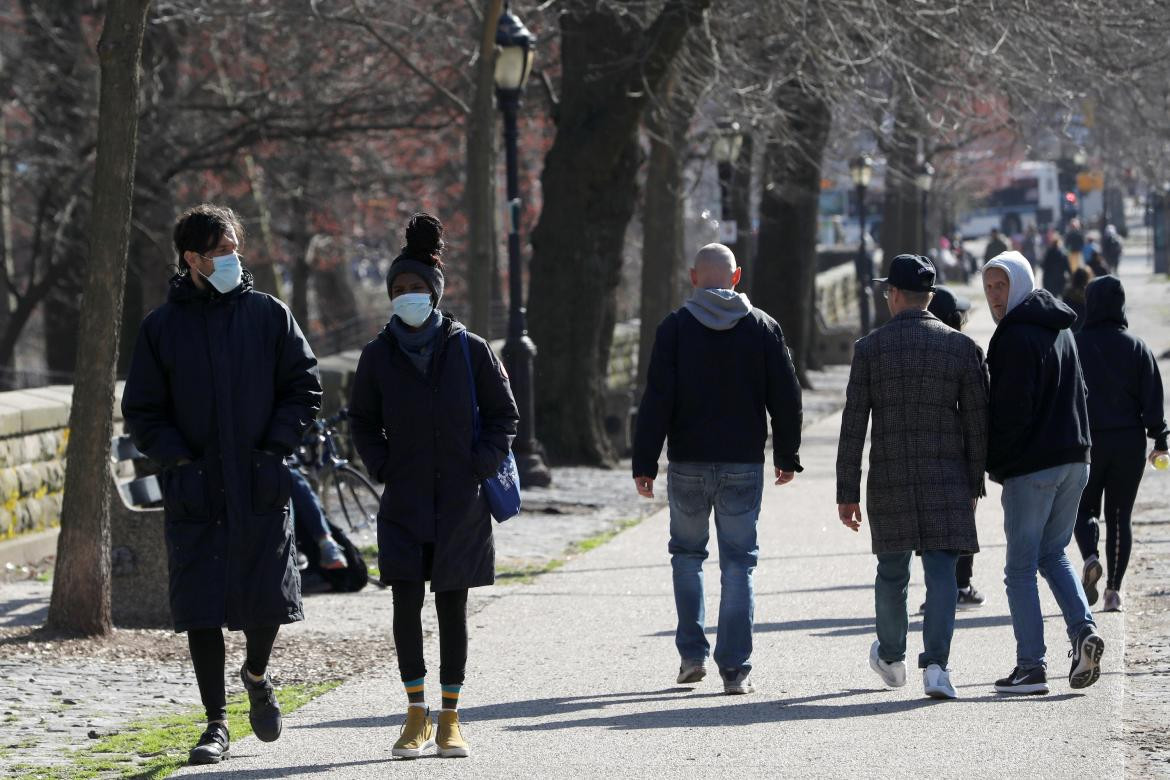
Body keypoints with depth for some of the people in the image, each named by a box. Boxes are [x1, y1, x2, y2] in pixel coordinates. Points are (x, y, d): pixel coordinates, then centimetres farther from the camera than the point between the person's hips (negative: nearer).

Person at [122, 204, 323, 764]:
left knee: (269, 601, -1)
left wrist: (277, 443, -4)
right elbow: (141, 412, 7)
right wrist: (177, 456, -7)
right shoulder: (162, 327, 3)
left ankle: (257, 675, 32)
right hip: (195, 491, 0)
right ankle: (216, 725, 11)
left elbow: (304, 387, 8)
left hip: (261, 488, 0)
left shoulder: (268, 315, 3)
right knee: (201, 612, -1)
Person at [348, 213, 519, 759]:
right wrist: (381, 467, 2)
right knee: (406, 606, -6)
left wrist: (482, 466, -5)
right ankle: (417, 718, 2)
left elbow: (503, 415, 6)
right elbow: (362, 420, 15)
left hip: (460, 505, -1)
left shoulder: (469, 349, -2)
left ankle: (450, 719, 12)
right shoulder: (379, 355, 2)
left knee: (452, 607, 4)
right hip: (404, 504, 1)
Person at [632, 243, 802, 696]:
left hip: (688, 463, -1)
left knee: (687, 554, 17)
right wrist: (787, 456, 15)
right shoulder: (763, 328, 2)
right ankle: (735, 670, -1)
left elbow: (657, 400, -8)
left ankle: (692, 654, 12)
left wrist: (645, 463, -5)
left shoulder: (676, 327, -4)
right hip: (744, 465, 1)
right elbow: (786, 398, 4)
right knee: (739, 563, 4)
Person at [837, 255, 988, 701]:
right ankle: (935, 664, -15)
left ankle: (891, 658, 33)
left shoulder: (870, 348, -1)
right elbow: (977, 424, 2)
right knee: (940, 570, -2)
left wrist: (847, 493, 0)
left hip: (888, 480, 1)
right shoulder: (961, 347, 1)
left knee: (892, 571, 15)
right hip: (946, 479, 0)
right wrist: (974, 483, 12)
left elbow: (853, 426, -3)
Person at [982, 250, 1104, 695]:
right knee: (1053, 554, 19)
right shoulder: (1061, 329, 14)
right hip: (1074, 459, 8)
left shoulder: (1017, 336, -14)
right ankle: (1083, 629, -2)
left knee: (1021, 568, 0)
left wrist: (994, 462, -7)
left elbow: (1012, 409, -18)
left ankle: (1030, 666, -2)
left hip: (1031, 466, -8)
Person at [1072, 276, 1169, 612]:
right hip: (1129, 442, 2)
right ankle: (1113, 589, 4)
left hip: (1087, 441, -1)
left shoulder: (1075, 345, -5)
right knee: (1120, 515, 8)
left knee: (1084, 508, 13)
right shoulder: (1137, 348, 0)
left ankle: (1091, 556, -16)